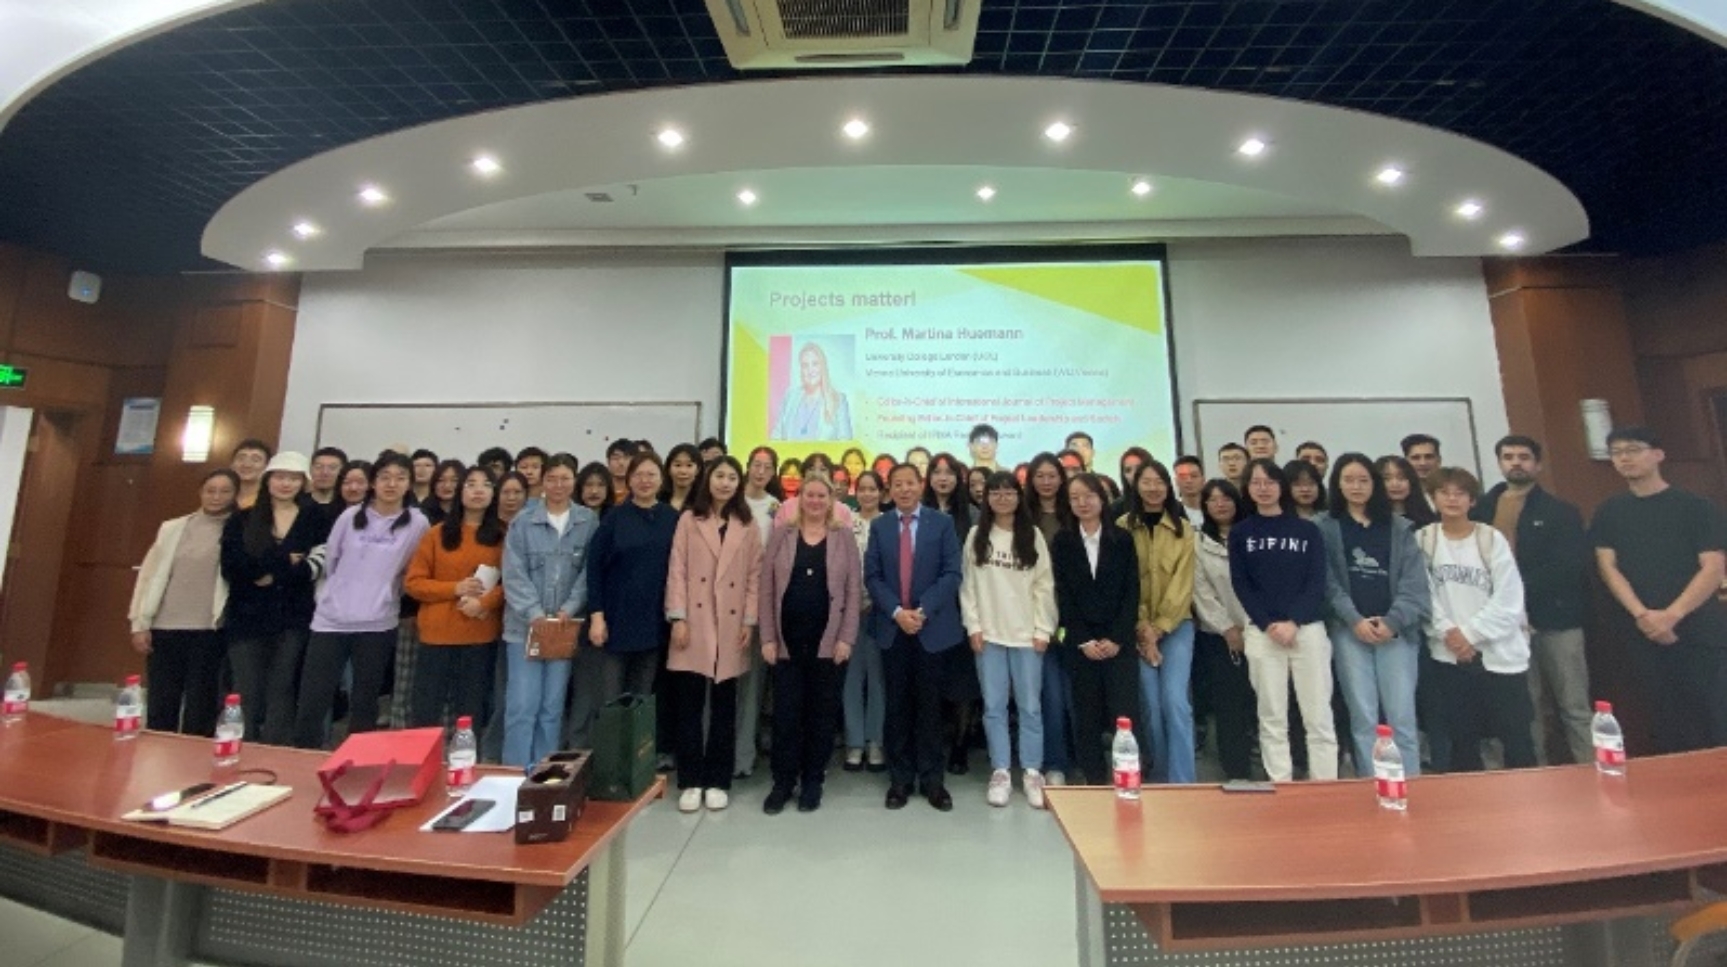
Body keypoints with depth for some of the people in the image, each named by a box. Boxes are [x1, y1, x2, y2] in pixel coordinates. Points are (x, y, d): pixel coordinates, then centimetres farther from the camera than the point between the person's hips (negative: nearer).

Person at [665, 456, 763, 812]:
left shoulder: (748, 525, 6)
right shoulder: (688, 520, 3)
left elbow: (755, 576, 4)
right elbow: (677, 571, -1)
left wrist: (749, 622, -3)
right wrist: (678, 618, -8)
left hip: (731, 627, 1)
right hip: (694, 625, -1)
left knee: (724, 707, 9)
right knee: (688, 706, 4)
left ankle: (718, 781, 21)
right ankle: (690, 781, 17)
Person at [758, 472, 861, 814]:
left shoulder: (844, 536, 2)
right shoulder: (781, 534, 3)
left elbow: (854, 590, 0)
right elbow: (767, 588, 2)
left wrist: (846, 638, -7)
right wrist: (767, 637, -4)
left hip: (829, 640, 0)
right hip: (788, 639, 0)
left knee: (822, 713, 10)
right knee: (785, 712, 7)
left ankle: (813, 781, 26)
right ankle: (783, 781, 24)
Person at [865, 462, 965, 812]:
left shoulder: (942, 524, 1)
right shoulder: (879, 526, 6)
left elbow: (952, 574, -6)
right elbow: (872, 576, 1)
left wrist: (923, 610, -16)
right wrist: (897, 612, -13)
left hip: (933, 627, -1)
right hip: (892, 628, 2)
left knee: (929, 705, 7)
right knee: (897, 705, 9)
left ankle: (932, 779, 20)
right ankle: (899, 778, 21)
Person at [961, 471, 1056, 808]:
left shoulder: (1033, 536, 2)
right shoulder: (976, 536, 3)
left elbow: (1044, 586, 1)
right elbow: (967, 584, 3)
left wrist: (1043, 630, -4)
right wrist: (973, 626, -3)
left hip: (1027, 634, 0)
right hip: (988, 634, 1)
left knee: (1030, 706, 7)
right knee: (994, 706, 7)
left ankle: (1032, 773, 20)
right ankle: (1000, 772, 19)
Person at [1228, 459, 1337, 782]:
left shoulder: (1307, 530, 8)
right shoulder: (1240, 533, 7)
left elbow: (1317, 583, 1)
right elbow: (1241, 585, 2)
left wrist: (1293, 622, -12)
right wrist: (1269, 625, -10)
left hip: (1308, 629, 0)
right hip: (1261, 632, 0)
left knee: (1319, 717, 3)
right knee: (1272, 718, 4)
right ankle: (1281, 788, 12)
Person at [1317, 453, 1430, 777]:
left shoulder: (1399, 528, 12)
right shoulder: (1324, 527, 6)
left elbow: (1414, 582, 3)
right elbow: (1328, 581, -1)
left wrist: (1393, 621, -10)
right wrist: (1354, 620, -12)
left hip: (1396, 629, 2)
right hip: (1348, 629, -1)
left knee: (1401, 716, 1)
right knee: (1363, 717, 1)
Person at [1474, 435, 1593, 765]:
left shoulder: (1560, 511, 1)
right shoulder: (1482, 509, 5)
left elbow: (1571, 564, -9)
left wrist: (1523, 588, -16)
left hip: (1556, 618, -1)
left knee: (1574, 705, 5)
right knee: (1528, 707, 11)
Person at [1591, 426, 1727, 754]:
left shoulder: (1695, 507, 0)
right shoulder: (1609, 512, 7)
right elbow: (1608, 567, 0)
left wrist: (1672, 615, -18)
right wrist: (1642, 615, -14)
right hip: (1645, 636, 2)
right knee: (1670, 723, 11)